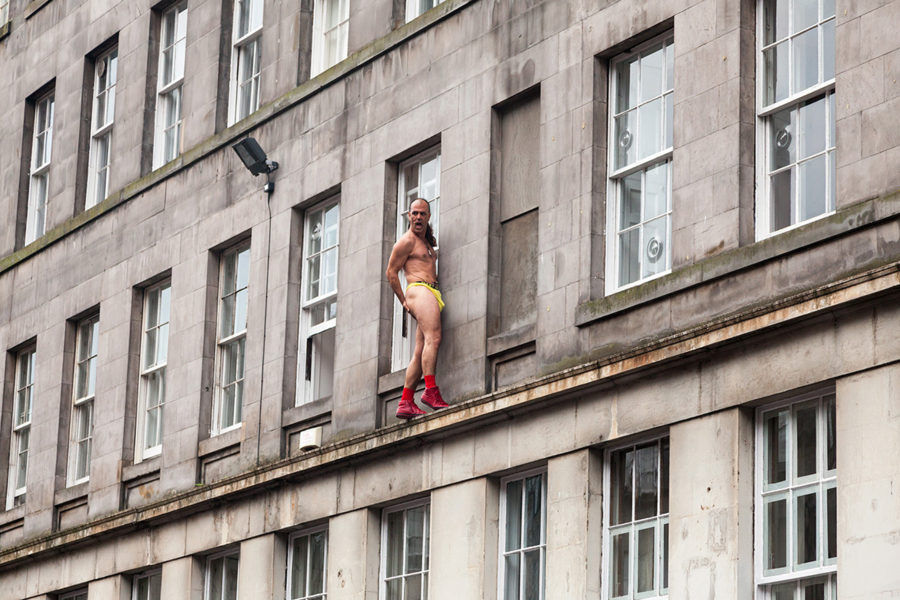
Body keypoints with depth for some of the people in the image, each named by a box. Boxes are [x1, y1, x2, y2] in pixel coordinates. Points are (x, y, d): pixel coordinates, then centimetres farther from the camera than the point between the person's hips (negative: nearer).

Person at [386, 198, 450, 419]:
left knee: (421, 352, 2)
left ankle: (406, 402, -1)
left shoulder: (427, 241, 27)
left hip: (432, 294, 9)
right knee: (433, 338, -27)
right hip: (419, 289, -9)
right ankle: (431, 391, -37)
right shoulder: (406, 241, 0)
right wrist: (404, 302, -2)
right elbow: (391, 272, -2)